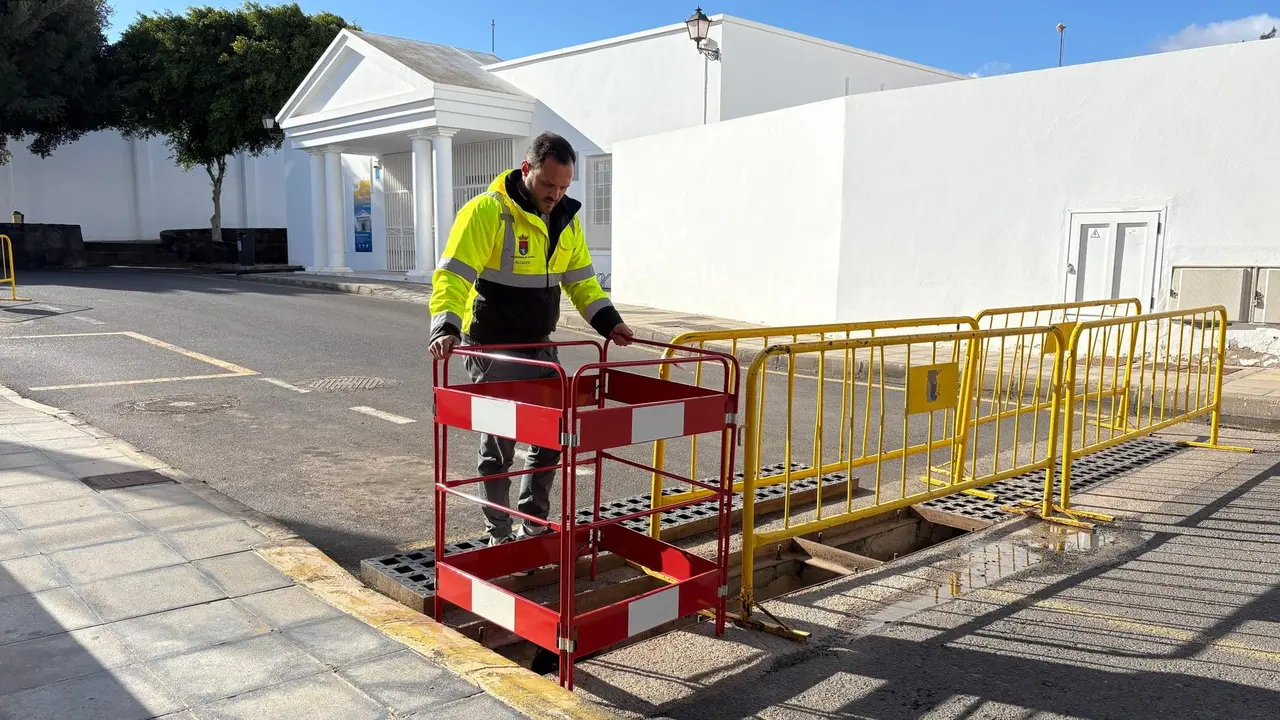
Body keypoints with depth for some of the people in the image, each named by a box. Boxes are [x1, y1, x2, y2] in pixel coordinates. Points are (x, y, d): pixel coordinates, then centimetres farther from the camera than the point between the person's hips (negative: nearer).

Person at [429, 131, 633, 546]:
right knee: (499, 447, 4)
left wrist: (607, 321, 2)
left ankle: (533, 525, 29)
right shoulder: (488, 211, -17)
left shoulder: (565, 217, 5)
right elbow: (453, 274, -23)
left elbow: (581, 279, 14)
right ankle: (499, 535, 20)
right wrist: (446, 326, -38)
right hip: (494, 350, -6)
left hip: (541, 346, 7)